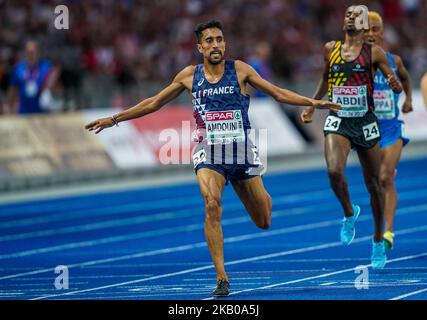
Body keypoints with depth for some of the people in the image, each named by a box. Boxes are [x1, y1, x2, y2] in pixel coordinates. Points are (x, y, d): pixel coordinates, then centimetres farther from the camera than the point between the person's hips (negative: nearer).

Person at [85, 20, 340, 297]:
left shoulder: (239, 69, -1)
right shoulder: (189, 76, 3)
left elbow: (278, 93, 2)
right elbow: (154, 103, 13)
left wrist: (313, 103, -9)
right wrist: (114, 119, 12)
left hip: (242, 150, 0)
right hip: (209, 154, 0)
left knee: (264, 222, 7)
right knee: (212, 205, -28)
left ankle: (263, 197, 47)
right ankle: (222, 279, -25)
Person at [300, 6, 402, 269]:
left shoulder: (374, 53, -3)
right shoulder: (331, 49, 6)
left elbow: (398, 88, -4)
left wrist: (395, 84, -26)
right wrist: (312, 107, 24)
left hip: (365, 123, -1)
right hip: (338, 122, 1)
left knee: (374, 184, 5)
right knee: (334, 171, -25)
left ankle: (379, 242, 21)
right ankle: (349, 213, 5)